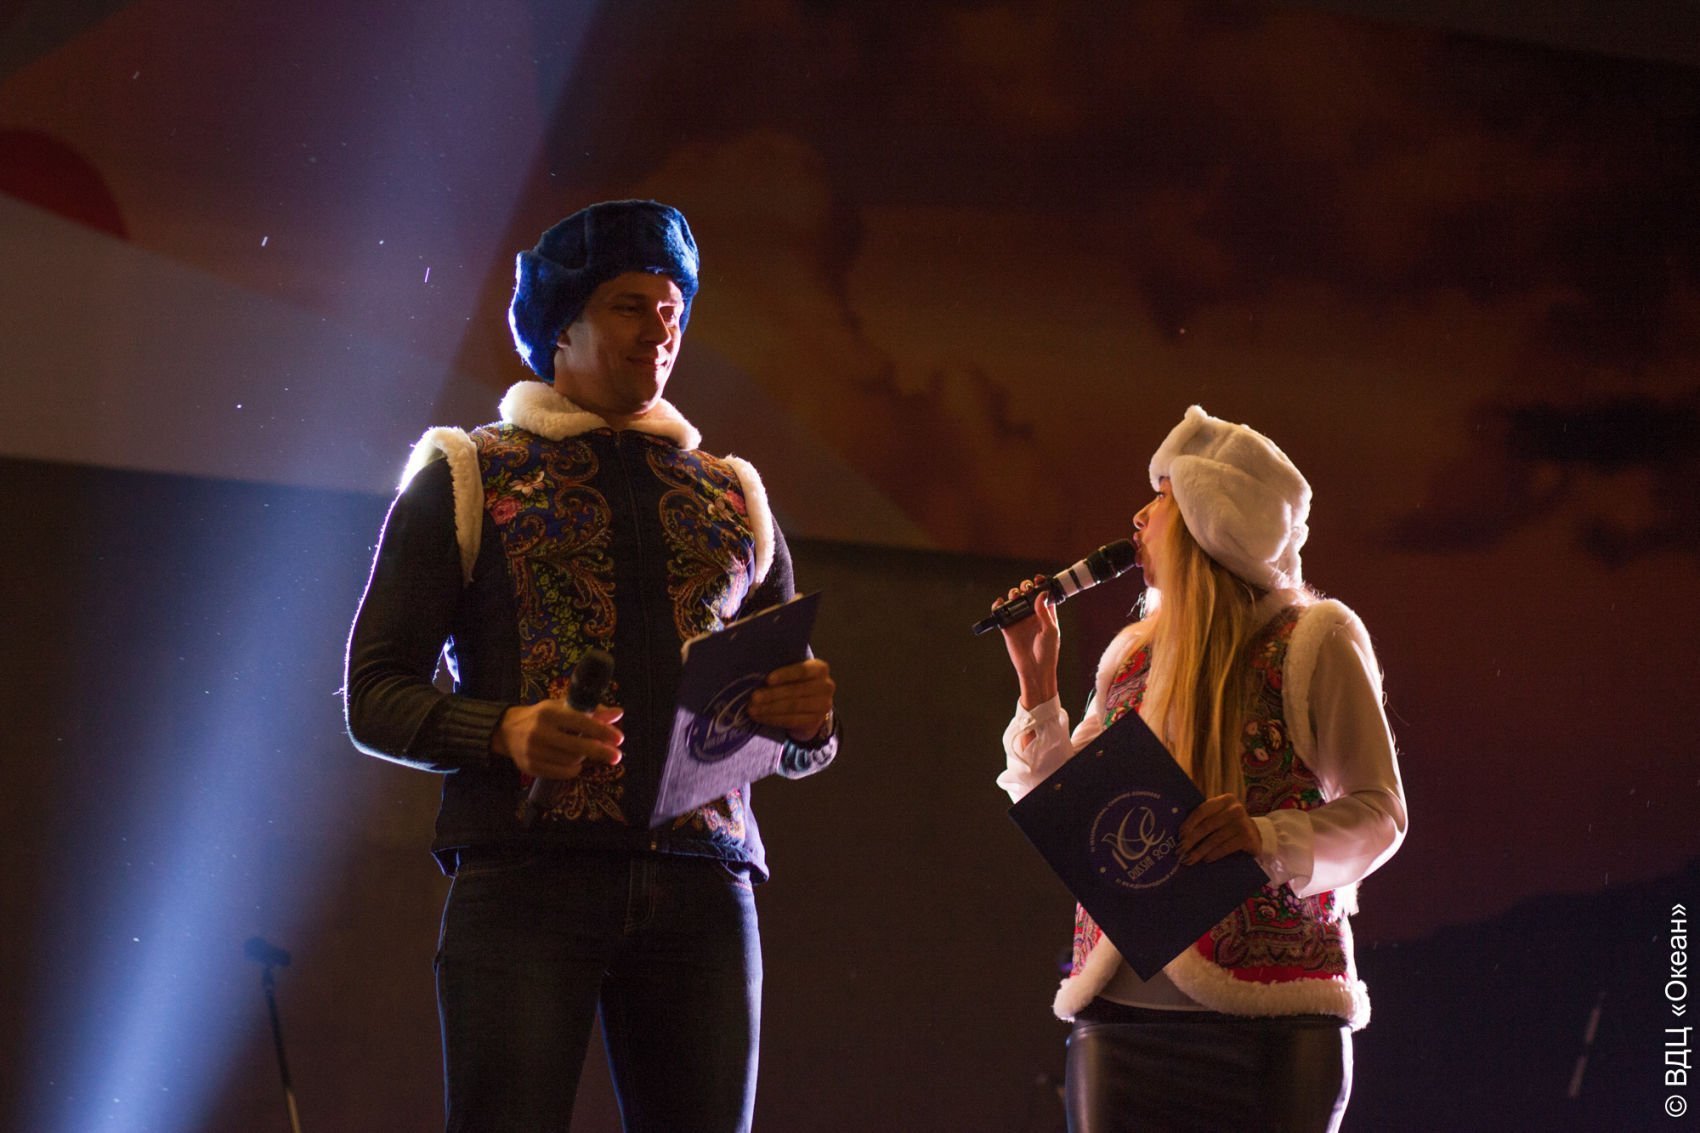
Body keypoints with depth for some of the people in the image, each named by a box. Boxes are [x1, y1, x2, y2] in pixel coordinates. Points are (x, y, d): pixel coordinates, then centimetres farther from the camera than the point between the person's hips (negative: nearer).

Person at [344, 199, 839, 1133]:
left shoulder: (733, 499, 23)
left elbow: (801, 749, 23)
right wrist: (502, 731, -15)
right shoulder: (466, 477, 13)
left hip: (702, 885, 3)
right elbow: (375, 695, 5)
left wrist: (806, 718, -2)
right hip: (526, 872, -3)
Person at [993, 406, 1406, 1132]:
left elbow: (1379, 813, -3)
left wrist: (1269, 839, -21)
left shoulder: (1312, 638, 2)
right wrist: (1037, 686, 9)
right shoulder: (1129, 656, 19)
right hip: (1120, 1011, 5)